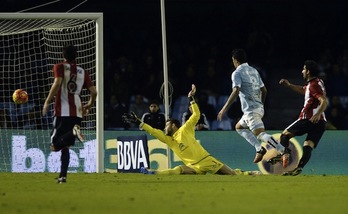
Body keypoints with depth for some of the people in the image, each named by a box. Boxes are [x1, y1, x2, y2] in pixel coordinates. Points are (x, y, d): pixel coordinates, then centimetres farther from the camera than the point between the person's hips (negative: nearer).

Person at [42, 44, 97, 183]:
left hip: (62, 111, -4)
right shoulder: (82, 72, 16)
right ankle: (63, 176, 2)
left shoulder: (59, 67, 4)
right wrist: (89, 105, 28)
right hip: (77, 112, 4)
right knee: (65, 146, 13)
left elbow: (57, 83, -15)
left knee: (55, 146, -7)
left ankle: (73, 132, -33)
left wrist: (47, 102, -11)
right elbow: (93, 92, 10)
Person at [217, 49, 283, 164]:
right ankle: (259, 148, 9)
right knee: (239, 127, 25)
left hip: (251, 110, -9)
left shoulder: (237, 73, -6)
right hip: (258, 108, 9)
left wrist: (224, 109, -19)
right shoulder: (254, 71, 18)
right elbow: (264, 90, 19)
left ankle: (283, 151, -33)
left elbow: (236, 91, -20)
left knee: (260, 134, -17)